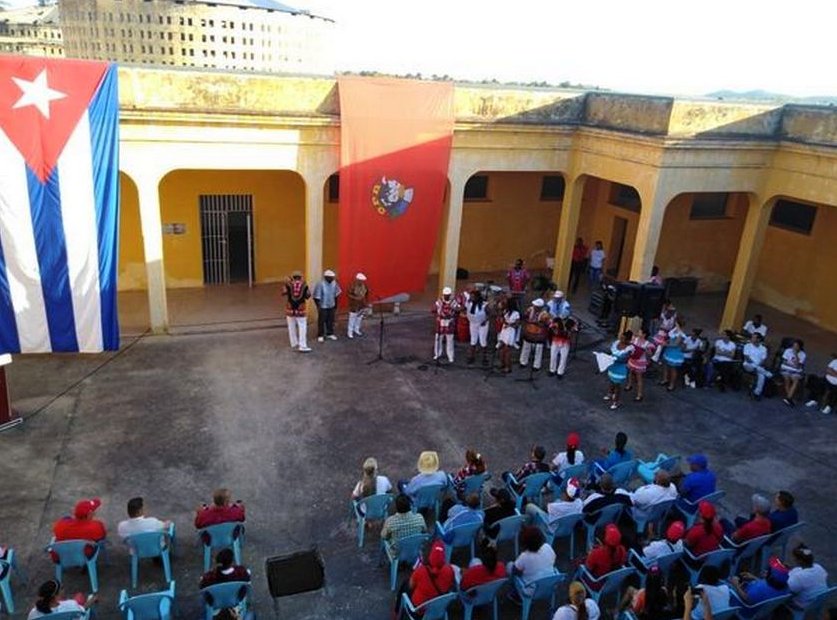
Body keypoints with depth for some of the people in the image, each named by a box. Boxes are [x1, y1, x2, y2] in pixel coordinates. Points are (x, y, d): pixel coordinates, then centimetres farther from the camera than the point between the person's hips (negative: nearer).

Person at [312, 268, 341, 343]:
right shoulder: (320, 284, -23)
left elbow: (336, 294, 9)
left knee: (330, 321, 16)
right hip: (323, 307, -5)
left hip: (331, 306, 5)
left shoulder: (334, 283, -5)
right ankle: (320, 336, 19)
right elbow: (316, 297, -18)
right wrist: (318, 307, -18)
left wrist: (336, 304, 12)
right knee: (321, 321, 6)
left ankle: (330, 334, 32)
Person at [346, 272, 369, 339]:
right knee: (352, 318, 2)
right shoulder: (352, 286, -21)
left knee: (359, 318, 17)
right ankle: (350, 332, 14)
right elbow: (348, 294, -16)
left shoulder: (365, 286, -3)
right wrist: (355, 298, -26)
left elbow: (367, 294, 9)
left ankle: (356, 330, 34)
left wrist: (367, 302, 8)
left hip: (362, 305, 6)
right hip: (354, 306, -6)